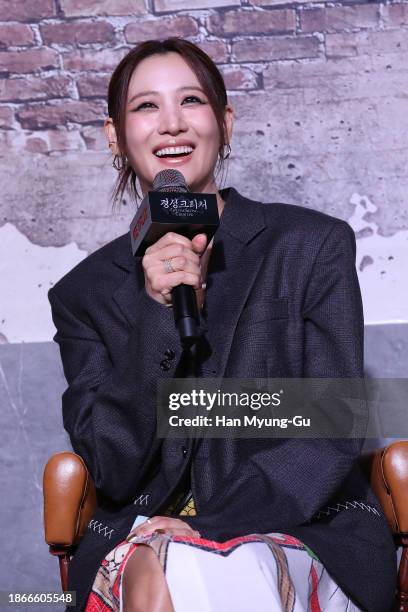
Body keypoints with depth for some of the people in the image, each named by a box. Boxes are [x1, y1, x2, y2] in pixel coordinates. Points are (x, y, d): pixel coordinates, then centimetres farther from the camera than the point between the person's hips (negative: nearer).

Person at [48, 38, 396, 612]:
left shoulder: (315, 245, -1)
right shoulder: (84, 294, 4)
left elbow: (334, 436, -6)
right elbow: (112, 471, -4)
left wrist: (196, 535, -18)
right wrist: (159, 313, -16)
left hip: (305, 530, -1)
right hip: (138, 539, 2)